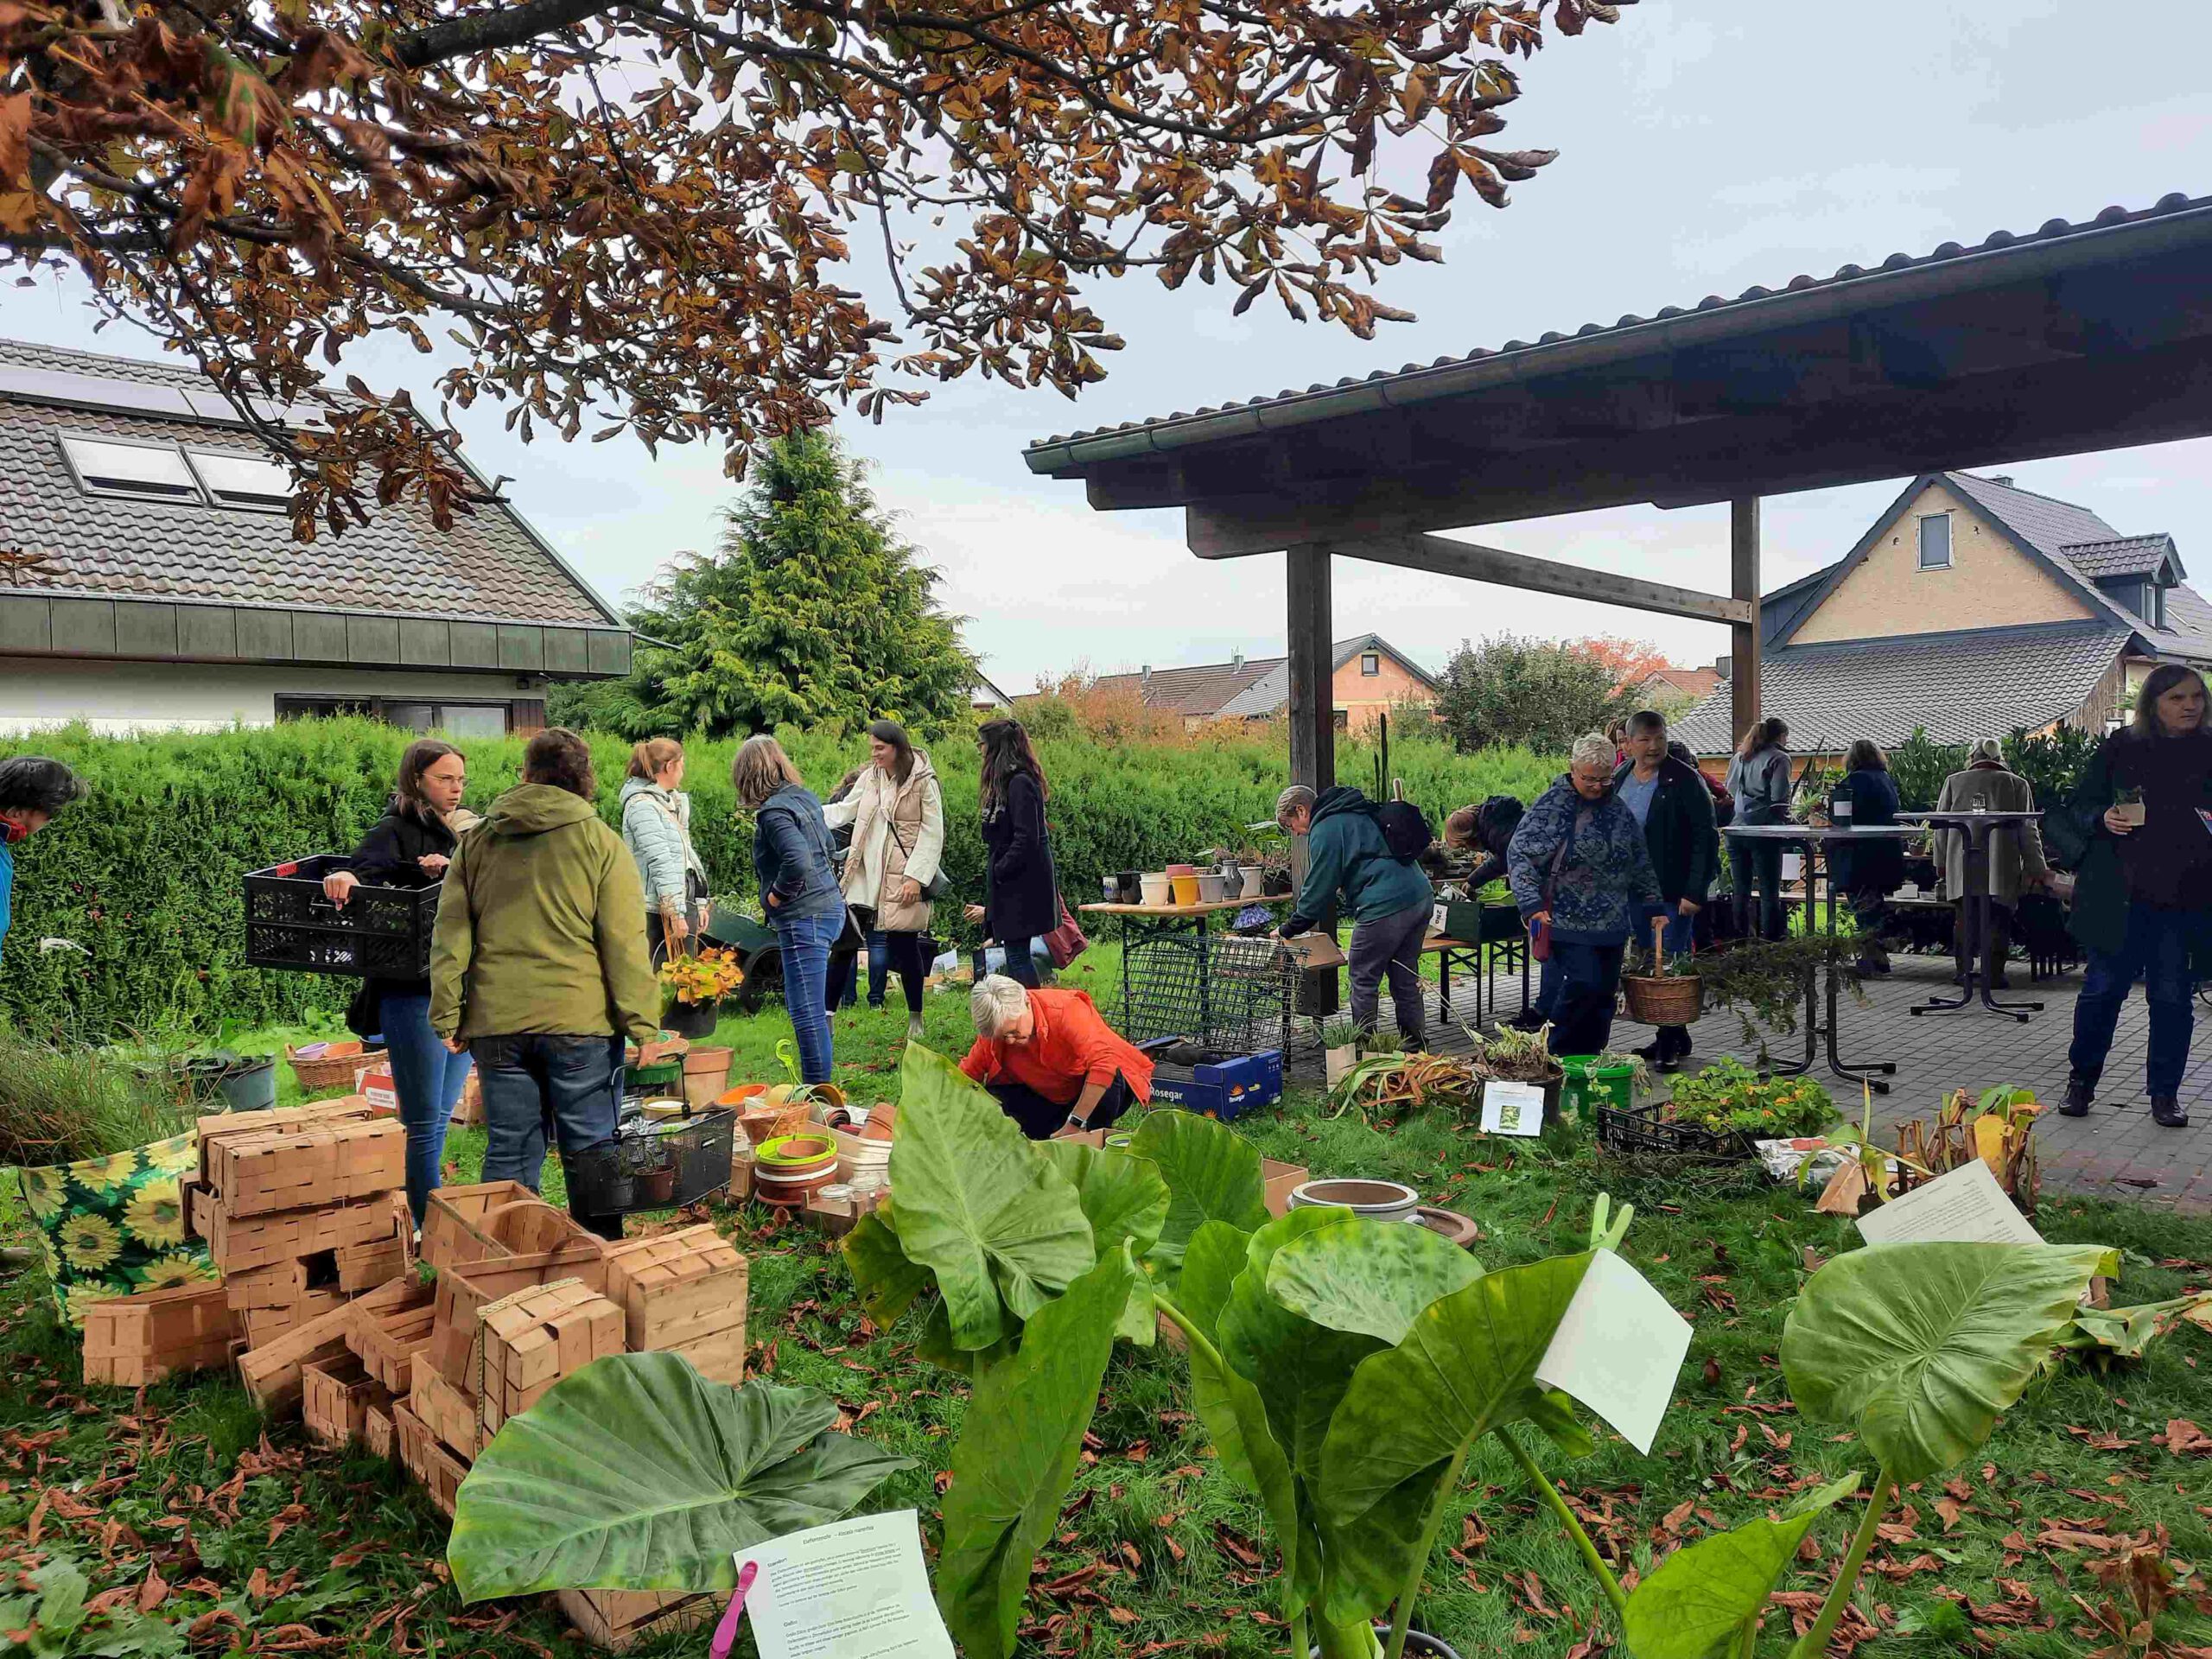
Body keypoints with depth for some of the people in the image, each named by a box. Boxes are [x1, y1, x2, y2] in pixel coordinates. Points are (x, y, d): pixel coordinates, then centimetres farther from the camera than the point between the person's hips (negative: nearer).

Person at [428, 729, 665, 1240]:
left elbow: (450, 937, 8)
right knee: (591, 1157, 6)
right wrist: (644, 1025, -4)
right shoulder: (600, 842, -2)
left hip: (497, 1026, 3)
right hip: (580, 1024, -3)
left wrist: (448, 1017, 12)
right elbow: (625, 945, -7)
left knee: (508, 1156, 12)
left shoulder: (476, 841, 10)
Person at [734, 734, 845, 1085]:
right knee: (810, 1008, 21)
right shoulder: (804, 797, 11)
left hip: (804, 918, -10)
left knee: (807, 1013, -4)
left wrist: (776, 895, -13)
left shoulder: (773, 812, -16)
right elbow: (827, 845, 25)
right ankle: (817, 1089, 29)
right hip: (828, 907, 10)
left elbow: (799, 861, -31)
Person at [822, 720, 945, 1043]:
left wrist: (916, 876, -14)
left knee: (905, 945, 3)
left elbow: (932, 834, -8)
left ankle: (915, 1018, 21)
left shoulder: (924, 782, -7)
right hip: (864, 875, 4)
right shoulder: (870, 777, 9)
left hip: (901, 879, -4)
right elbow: (844, 811, 10)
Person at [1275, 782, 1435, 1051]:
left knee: (1364, 982, 3)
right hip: (1421, 897, 9)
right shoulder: (1360, 814, 23)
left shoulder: (1325, 830, -6)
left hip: (1384, 907, -9)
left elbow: (1319, 888, -5)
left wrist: (1288, 930, 5)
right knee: (1405, 980, 16)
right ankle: (1416, 1048, 21)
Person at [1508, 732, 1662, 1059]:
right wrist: (1532, 906, -21)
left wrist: (1653, 906, 17)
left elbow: (1641, 863, 20)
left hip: (1613, 923, 6)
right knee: (1584, 982, -18)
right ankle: (1558, 1056, -2)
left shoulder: (1618, 808, 11)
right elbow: (1519, 854, -11)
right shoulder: (1552, 805, -6)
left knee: (1605, 992, 7)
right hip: (1568, 921, -6)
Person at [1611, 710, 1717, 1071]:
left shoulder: (1685, 780, -9)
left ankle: (1671, 1041, 3)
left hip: (1673, 892, -6)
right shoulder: (1619, 780, 10)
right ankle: (1671, 1037, 20)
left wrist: (1696, 892, -17)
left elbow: (1705, 838, -11)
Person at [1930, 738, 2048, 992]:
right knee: (1998, 920, 4)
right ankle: (1993, 973, 2)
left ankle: (1964, 971, 10)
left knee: (1964, 919, 9)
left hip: (1961, 867, 2)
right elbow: (2028, 831, 5)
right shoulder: (2017, 784, 5)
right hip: (2002, 870, -1)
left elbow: (1940, 828, 10)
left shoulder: (1953, 782, 8)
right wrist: (2037, 868, 9)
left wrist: (1942, 863, 18)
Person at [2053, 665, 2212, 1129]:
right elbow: (2076, 806, 5)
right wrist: (2102, 819, -15)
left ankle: (2165, 1093, 19)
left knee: (2172, 996, 7)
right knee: (2104, 987, 3)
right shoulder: (2121, 748, 2)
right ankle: (2081, 1081, 18)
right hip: (2121, 897, -1)